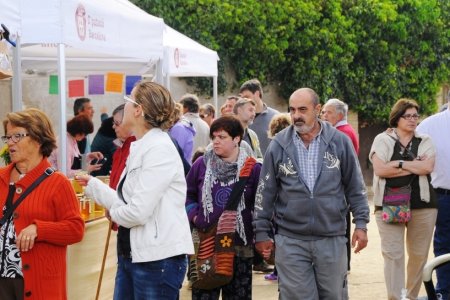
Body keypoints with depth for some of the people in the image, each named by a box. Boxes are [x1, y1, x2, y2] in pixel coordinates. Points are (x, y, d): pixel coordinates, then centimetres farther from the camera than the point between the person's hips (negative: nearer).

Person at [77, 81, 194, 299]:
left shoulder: (159, 150, -16)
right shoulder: (140, 147, 13)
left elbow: (138, 211, -22)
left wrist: (114, 212, -2)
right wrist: (93, 185, 22)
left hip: (158, 259, -9)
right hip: (131, 255, 9)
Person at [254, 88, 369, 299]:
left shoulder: (339, 142, 0)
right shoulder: (279, 145, 0)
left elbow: (355, 187, 6)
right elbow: (266, 192, 6)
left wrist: (361, 224, 2)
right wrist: (262, 232, 5)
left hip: (332, 239, 0)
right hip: (290, 241, 0)